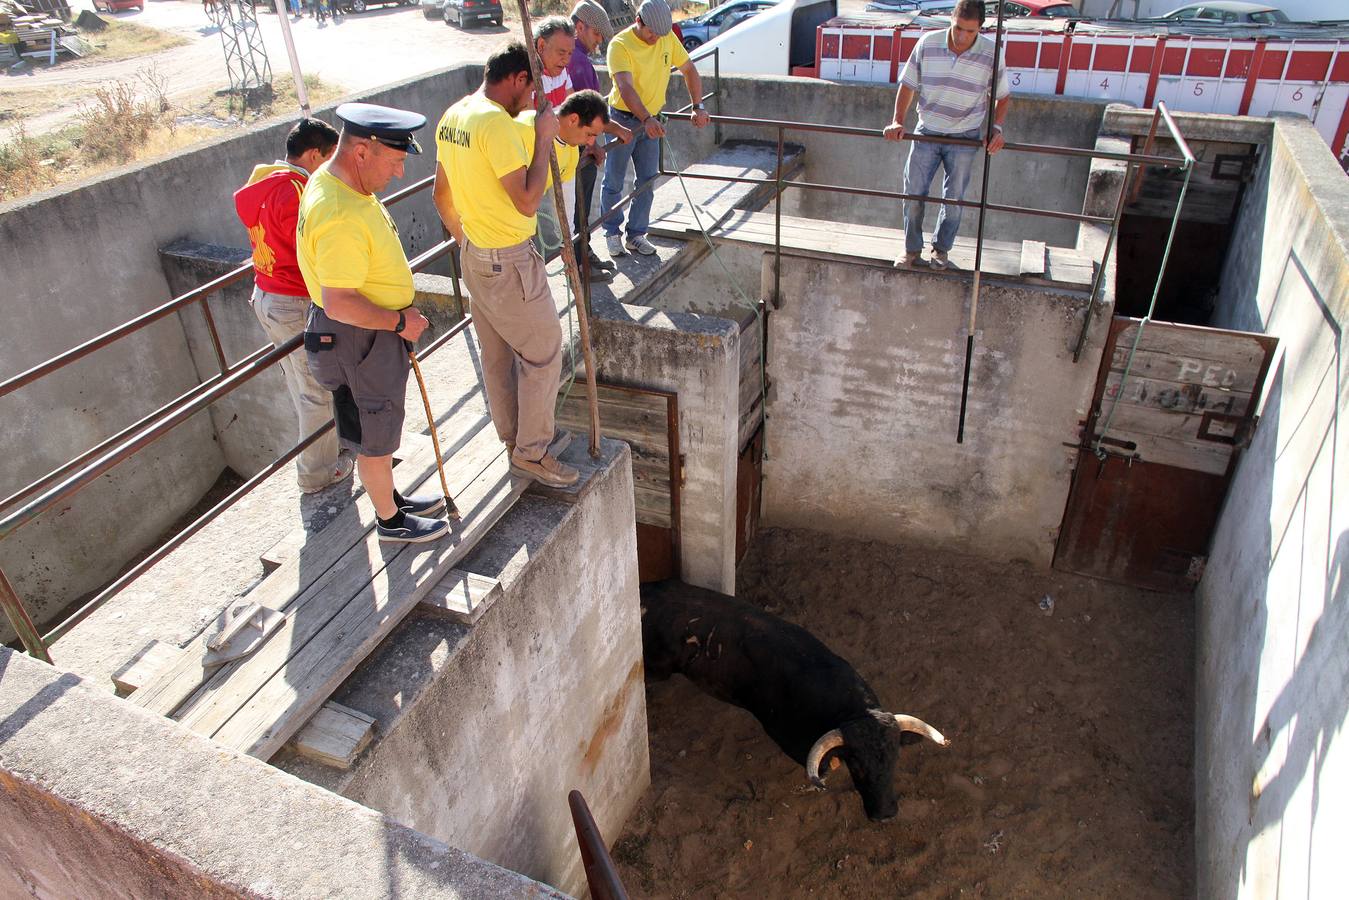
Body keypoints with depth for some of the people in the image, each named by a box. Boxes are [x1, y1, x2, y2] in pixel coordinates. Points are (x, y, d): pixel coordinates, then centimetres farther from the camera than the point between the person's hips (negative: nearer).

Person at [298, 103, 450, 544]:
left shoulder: (335, 181, 4)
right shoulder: (340, 217, -31)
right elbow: (339, 304, -33)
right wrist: (399, 321, -21)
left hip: (374, 330, 10)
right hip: (357, 341, -10)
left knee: (380, 428, 24)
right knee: (374, 437, 8)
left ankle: (390, 497, 43)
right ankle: (389, 520, 27)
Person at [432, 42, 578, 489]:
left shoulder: (452, 117, 8)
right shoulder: (497, 123, -22)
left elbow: (441, 195, 16)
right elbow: (527, 201, -26)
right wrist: (543, 138, -18)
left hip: (474, 255, 10)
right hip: (509, 262, -10)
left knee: (497, 355, 19)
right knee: (543, 352, 3)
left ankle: (512, 438, 34)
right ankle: (532, 452, 11)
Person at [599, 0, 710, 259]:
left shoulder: (668, 39, -4)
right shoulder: (620, 44, -21)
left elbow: (689, 70, 6)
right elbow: (625, 87, -35)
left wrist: (698, 107, -5)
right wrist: (647, 119, -49)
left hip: (651, 121, 5)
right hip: (623, 119, -5)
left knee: (648, 181, 6)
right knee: (614, 182, 4)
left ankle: (636, 235, 17)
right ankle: (612, 233, 21)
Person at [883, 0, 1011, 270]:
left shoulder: (991, 54, -12)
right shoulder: (927, 44, -11)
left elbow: (1004, 96, 1)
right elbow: (908, 84, 0)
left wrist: (996, 128, -13)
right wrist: (898, 122, -11)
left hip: (964, 138, -1)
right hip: (927, 133, 1)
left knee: (953, 199, 7)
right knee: (913, 193, 3)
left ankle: (941, 249, 27)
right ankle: (912, 250, 19)